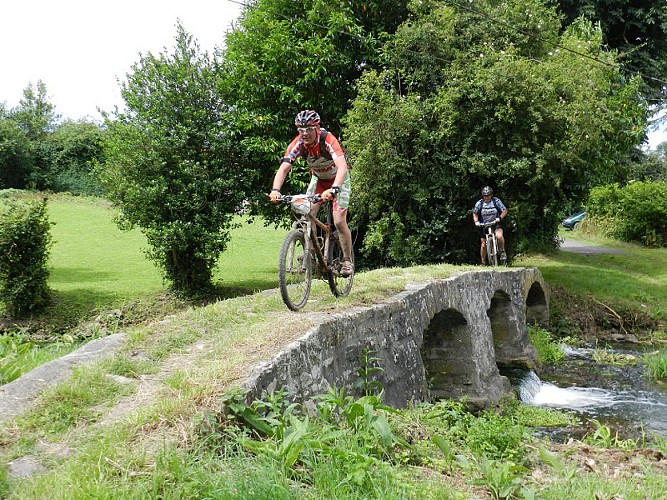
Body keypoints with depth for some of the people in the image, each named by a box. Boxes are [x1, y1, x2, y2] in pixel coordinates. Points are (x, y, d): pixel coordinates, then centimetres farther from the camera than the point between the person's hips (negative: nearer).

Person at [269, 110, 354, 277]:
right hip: (318, 178, 4)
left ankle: (347, 261, 5)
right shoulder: (297, 144, -24)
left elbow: (342, 167, -47)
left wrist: (334, 189, -63)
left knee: (339, 222, -13)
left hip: (339, 179, -4)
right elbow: (283, 168, -30)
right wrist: (275, 190, -48)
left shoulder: (328, 140, -35)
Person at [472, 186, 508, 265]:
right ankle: (483, 262, 21)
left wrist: (500, 218, -22)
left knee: (499, 236, -33)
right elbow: (475, 214, 7)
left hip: (495, 224, -2)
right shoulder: (479, 203, -6)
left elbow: (504, 210, -5)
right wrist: (476, 221, -12)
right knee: (484, 245, 4)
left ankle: (502, 252, -9)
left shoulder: (496, 201, -9)